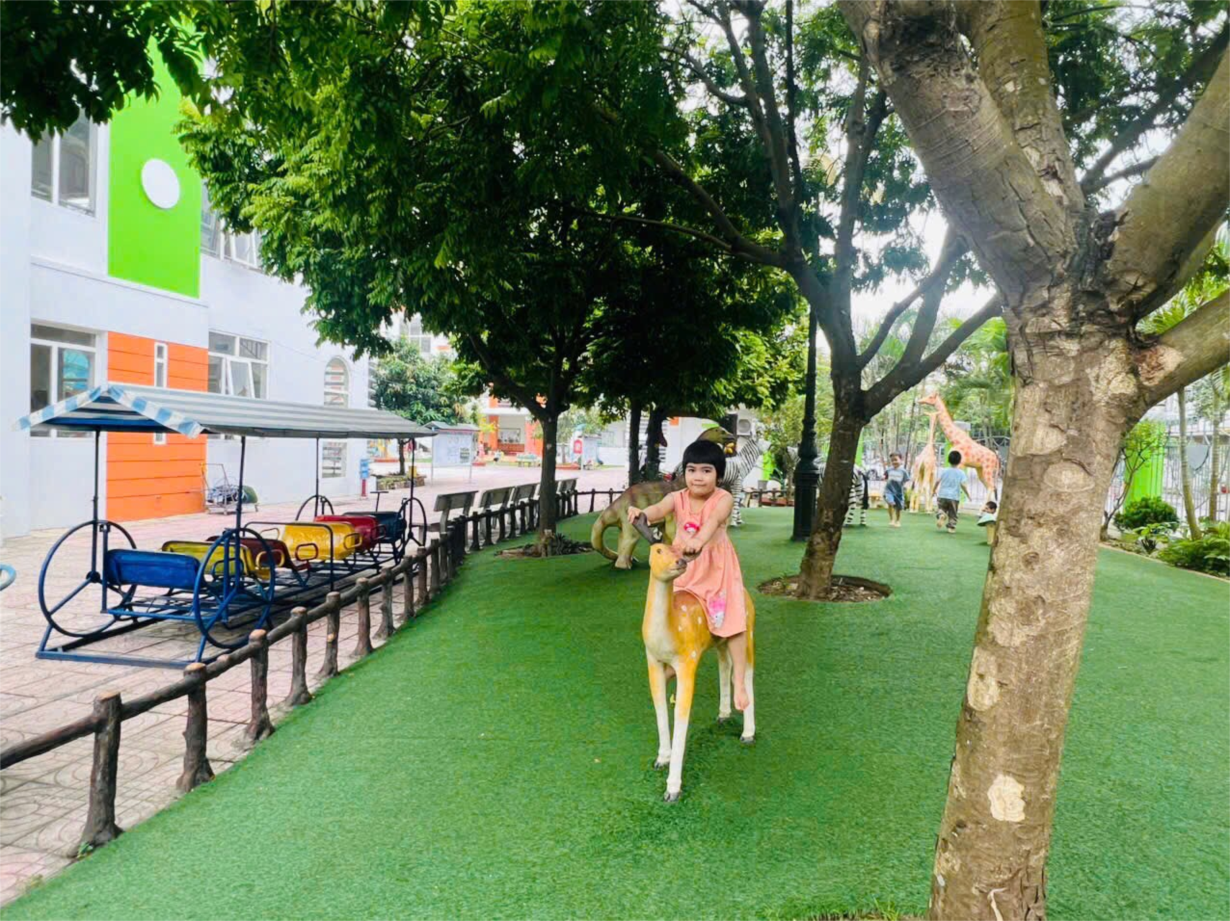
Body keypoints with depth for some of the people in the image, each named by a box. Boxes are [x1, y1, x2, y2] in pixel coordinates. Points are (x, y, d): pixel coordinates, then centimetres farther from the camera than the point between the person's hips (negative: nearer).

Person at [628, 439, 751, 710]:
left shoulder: (723, 499, -16)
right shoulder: (677, 498, -9)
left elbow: (714, 520, -38)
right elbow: (660, 509, -31)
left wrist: (699, 540, -60)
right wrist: (641, 513, -56)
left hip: (717, 568, -3)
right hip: (682, 567, 3)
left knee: (733, 619, -11)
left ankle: (739, 683, 3)